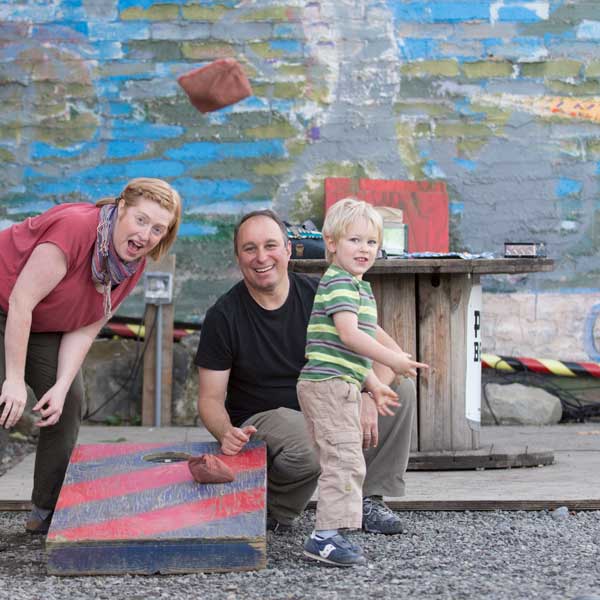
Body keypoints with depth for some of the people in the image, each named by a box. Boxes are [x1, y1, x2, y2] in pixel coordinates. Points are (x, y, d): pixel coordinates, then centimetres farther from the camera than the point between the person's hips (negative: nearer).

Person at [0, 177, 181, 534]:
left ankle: (48, 514, 8)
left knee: (70, 403, 0)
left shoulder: (133, 267, -7)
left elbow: (85, 330, -5)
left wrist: (62, 386, -18)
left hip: (43, 325, 8)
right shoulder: (75, 227, -32)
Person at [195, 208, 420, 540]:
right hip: (261, 418, -4)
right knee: (310, 449, -39)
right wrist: (225, 433, -32)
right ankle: (274, 511, -6)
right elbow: (210, 399, -8)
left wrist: (368, 396, -28)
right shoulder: (223, 317, -10)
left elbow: (388, 350, -7)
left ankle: (370, 498, -4)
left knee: (401, 389, -15)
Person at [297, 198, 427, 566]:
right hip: (329, 384, -11)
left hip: (341, 385, 11)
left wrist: (374, 385, 24)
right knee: (344, 460, -14)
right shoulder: (339, 283, -12)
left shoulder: (357, 287, 22)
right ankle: (325, 536, -16)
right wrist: (392, 360, -21)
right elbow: (349, 333, -23)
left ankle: (331, 533, 22)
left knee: (342, 460, 15)